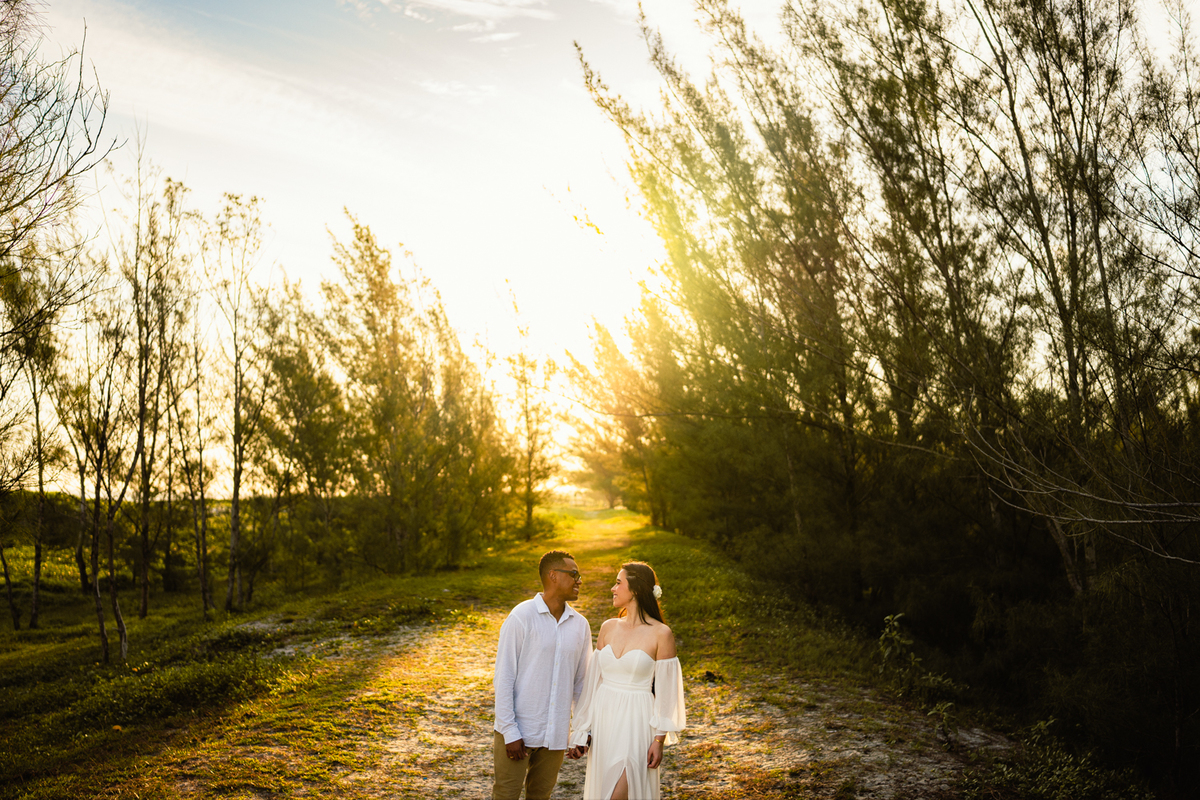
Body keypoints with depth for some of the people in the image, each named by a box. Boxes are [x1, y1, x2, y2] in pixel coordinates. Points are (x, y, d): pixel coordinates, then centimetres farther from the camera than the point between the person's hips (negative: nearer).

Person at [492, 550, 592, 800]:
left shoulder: (580, 625, 4)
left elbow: (581, 682, 11)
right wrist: (509, 732, -13)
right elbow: (503, 678, -10)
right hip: (518, 731, -4)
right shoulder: (522, 617, -11)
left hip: (555, 733, 5)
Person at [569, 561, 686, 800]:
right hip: (604, 718, 6)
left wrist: (659, 740, -9)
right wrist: (582, 728, 7)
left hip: (635, 722, -5)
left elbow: (665, 691, -8)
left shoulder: (661, 633, -10)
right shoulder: (608, 627, 5)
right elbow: (593, 680, 9)